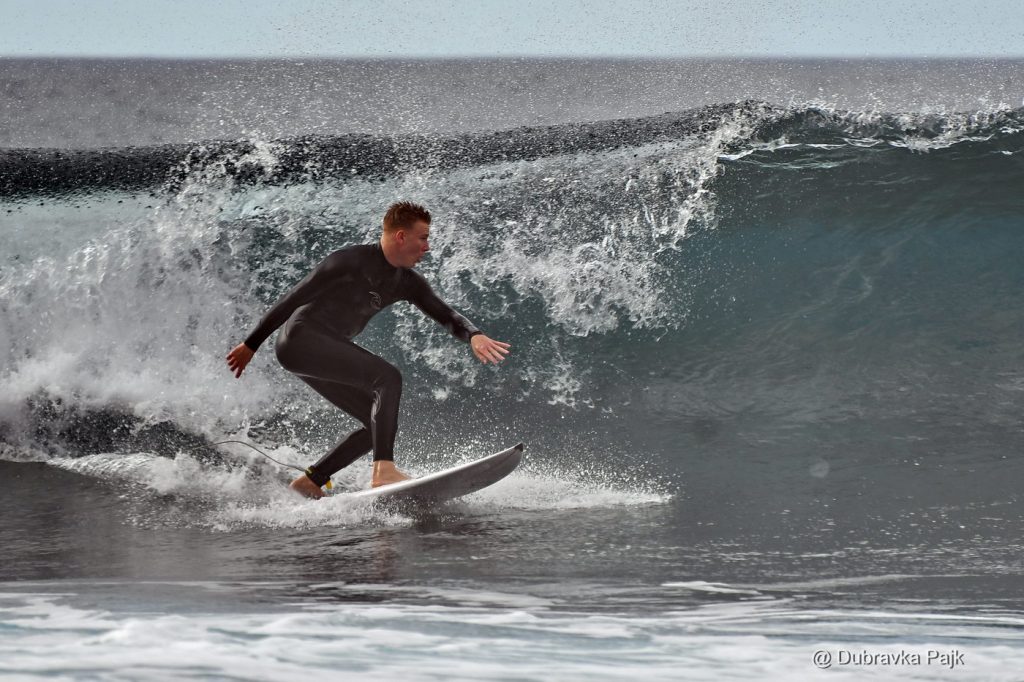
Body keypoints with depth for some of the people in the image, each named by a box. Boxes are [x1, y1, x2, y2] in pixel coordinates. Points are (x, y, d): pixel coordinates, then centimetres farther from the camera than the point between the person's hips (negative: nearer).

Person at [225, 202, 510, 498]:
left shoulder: (406, 282, 8)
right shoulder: (351, 261, -15)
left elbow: (446, 315, 5)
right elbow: (293, 299, -12)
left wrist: (474, 336, -19)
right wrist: (251, 345, -10)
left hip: (329, 349, 9)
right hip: (300, 338, -9)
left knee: (381, 423, 3)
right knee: (388, 378, -25)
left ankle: (311, 480, 6)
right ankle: (384, 469, -35)